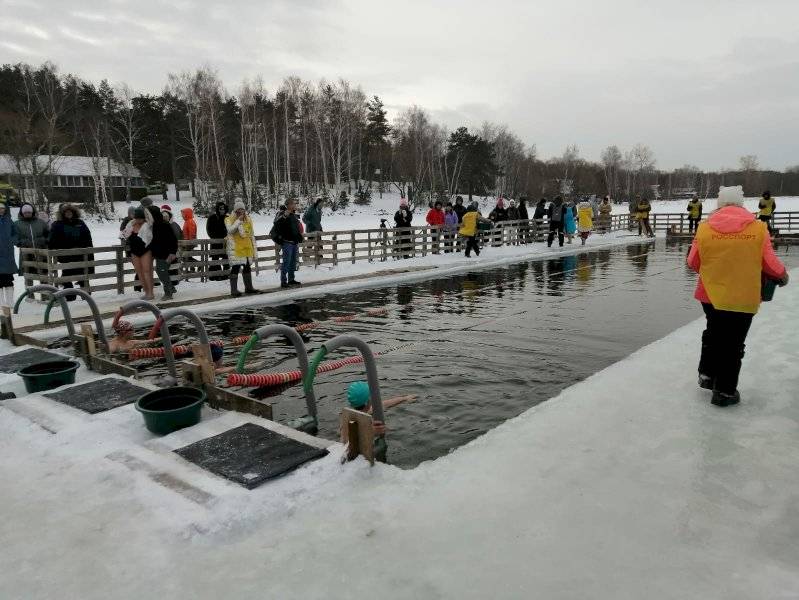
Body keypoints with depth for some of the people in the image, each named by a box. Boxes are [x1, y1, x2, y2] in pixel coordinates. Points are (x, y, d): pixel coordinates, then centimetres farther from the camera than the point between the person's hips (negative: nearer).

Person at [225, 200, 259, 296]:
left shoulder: (248, 219, 13)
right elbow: (230, 230, -21)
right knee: (235, 268, -8)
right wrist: (239, 220, -20)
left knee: (247, 267, 14)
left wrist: (254, 249, 13)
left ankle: (248, 287, 26)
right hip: (235, 248, -5)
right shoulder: (229, 219, -1)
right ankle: (234, 290, -5)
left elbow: (252, 235, 15)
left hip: (247, 248, 6)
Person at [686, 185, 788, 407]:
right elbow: (770, 264, -5)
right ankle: (725, 391, 17)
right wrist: (782, 275, 18)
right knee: (733, 343, 9)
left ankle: (707, 374, 32)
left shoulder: (705, 227, -6)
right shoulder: (758, 228, -8)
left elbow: (693, 262, 0)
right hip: (744, 298, -2)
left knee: (713, 333, 25)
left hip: (711, 294, 2)